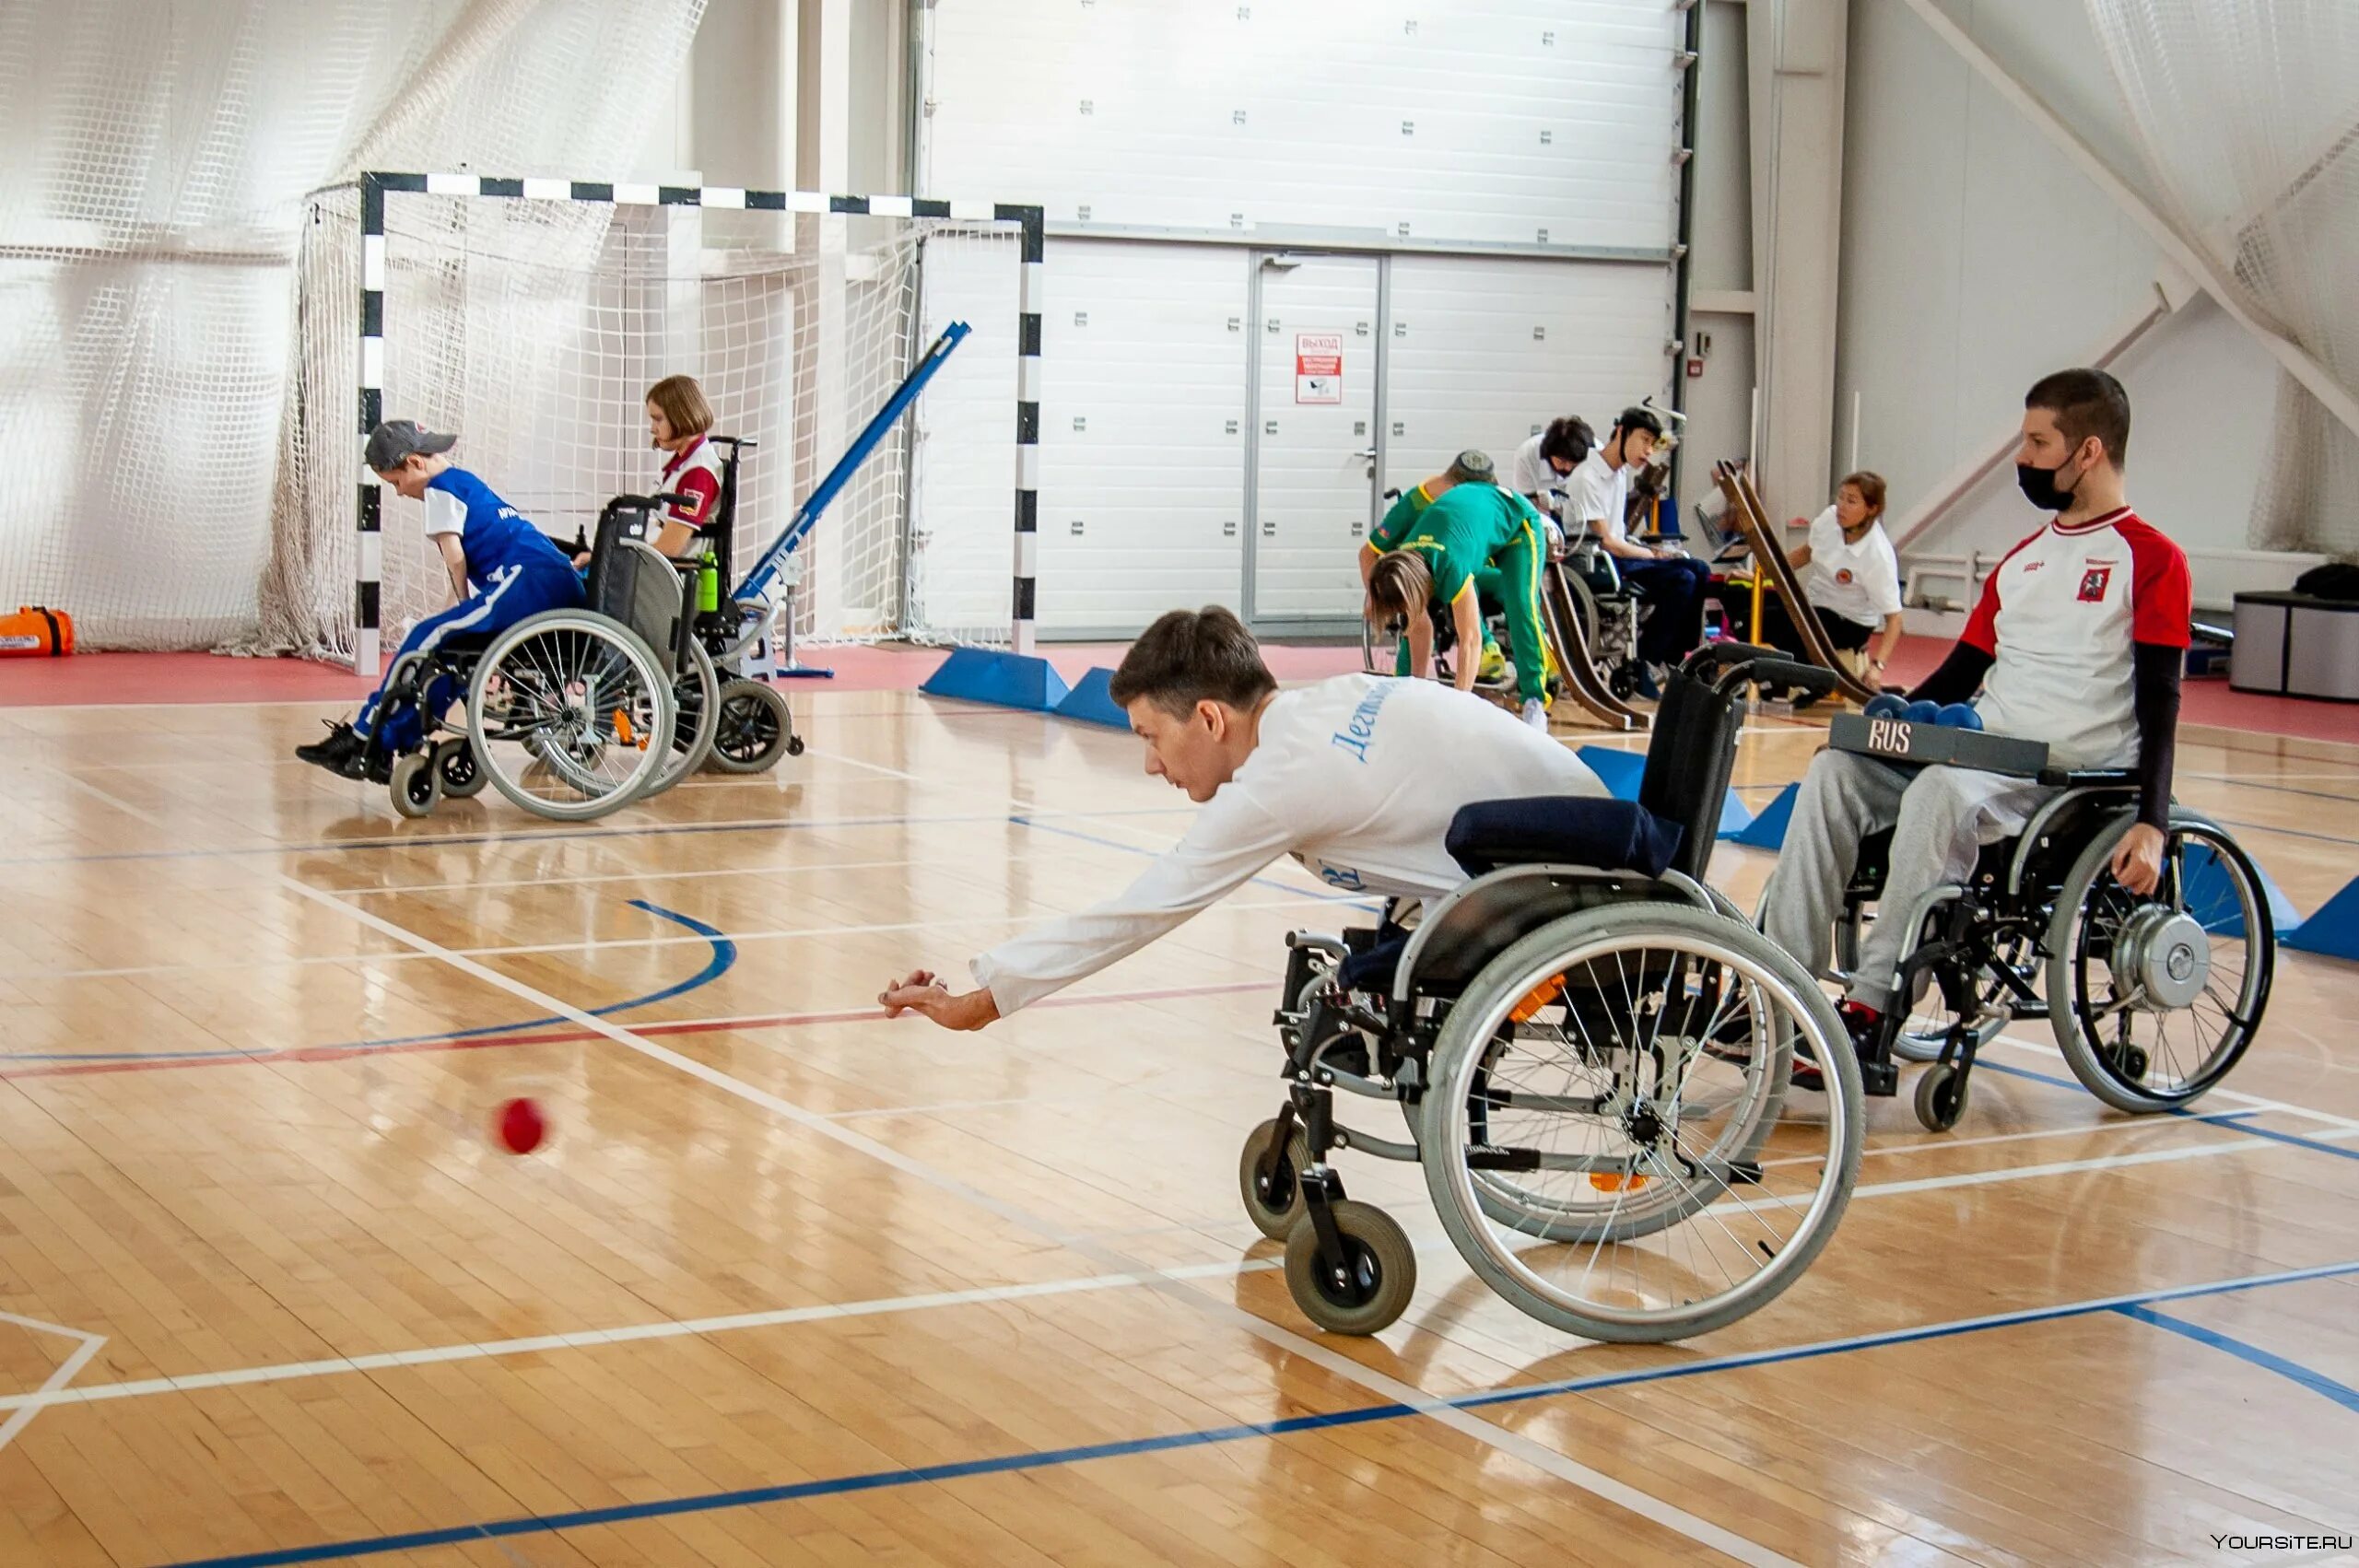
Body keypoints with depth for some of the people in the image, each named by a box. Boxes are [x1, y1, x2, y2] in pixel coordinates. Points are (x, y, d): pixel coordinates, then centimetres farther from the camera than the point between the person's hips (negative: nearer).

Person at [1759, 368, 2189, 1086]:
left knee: (1943, 790, -34)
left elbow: (2159, 704, -10)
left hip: (2083, 771, -7)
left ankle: (1872, 1006, -33)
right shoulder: (2021, 560, 20)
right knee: (1836, 771, -15)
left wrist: (2150, 826, -21)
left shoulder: (2152, 560, -2)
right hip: (1991, 751, 7)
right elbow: (1960, 673, 21)